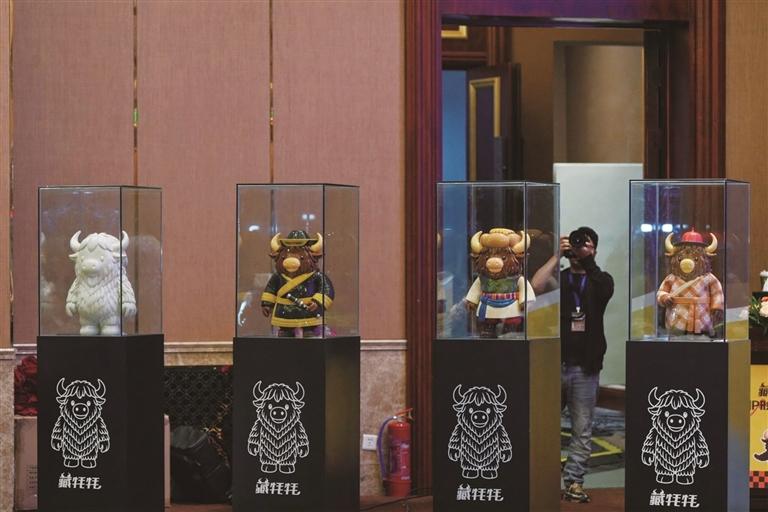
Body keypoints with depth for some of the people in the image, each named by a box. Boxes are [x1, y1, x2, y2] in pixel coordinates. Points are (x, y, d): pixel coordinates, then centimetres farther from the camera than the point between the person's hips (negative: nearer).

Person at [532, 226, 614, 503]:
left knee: (582, 430, 0)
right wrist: (557, 256, -10)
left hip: (585, 367, 0)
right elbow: (536, 286, -10)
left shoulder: (600, 280, 11)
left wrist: (587, 260, -18)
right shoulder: (558, 277, 12)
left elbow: (605, 290, -14)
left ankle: (573, 481, 4)